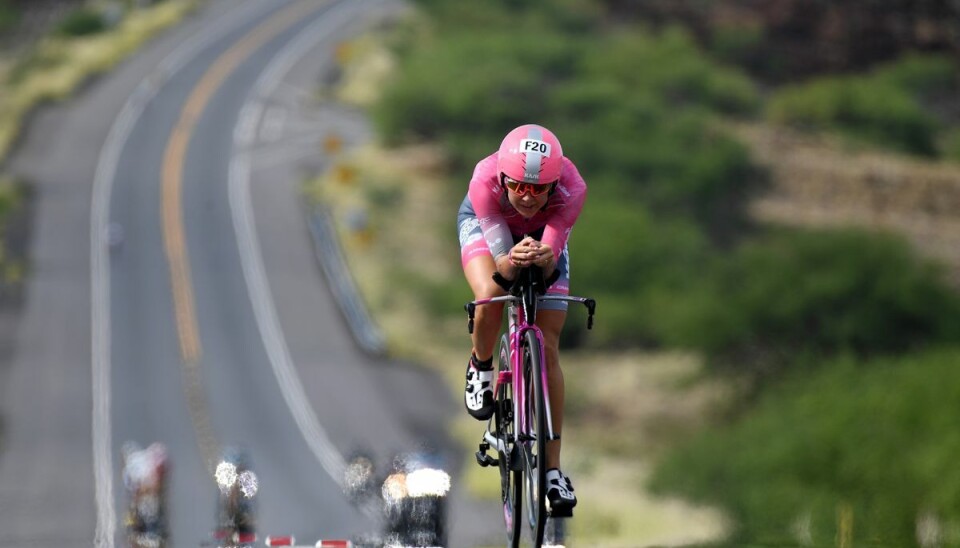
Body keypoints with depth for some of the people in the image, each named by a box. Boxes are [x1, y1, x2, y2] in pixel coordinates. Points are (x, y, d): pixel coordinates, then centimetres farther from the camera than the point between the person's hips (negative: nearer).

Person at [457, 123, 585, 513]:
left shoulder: (571, 189, -39)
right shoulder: (485, 182, -41)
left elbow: (550, 264, -38)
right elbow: (501, 262, -39)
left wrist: (542, 258, -61)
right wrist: (512, 261, -62)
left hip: (542, 233, 1)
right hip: (483, 223, -1)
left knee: (547, 348, -7)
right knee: (490, 296, -32)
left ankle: (553, 469, 1)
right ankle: (481, 367, 4)